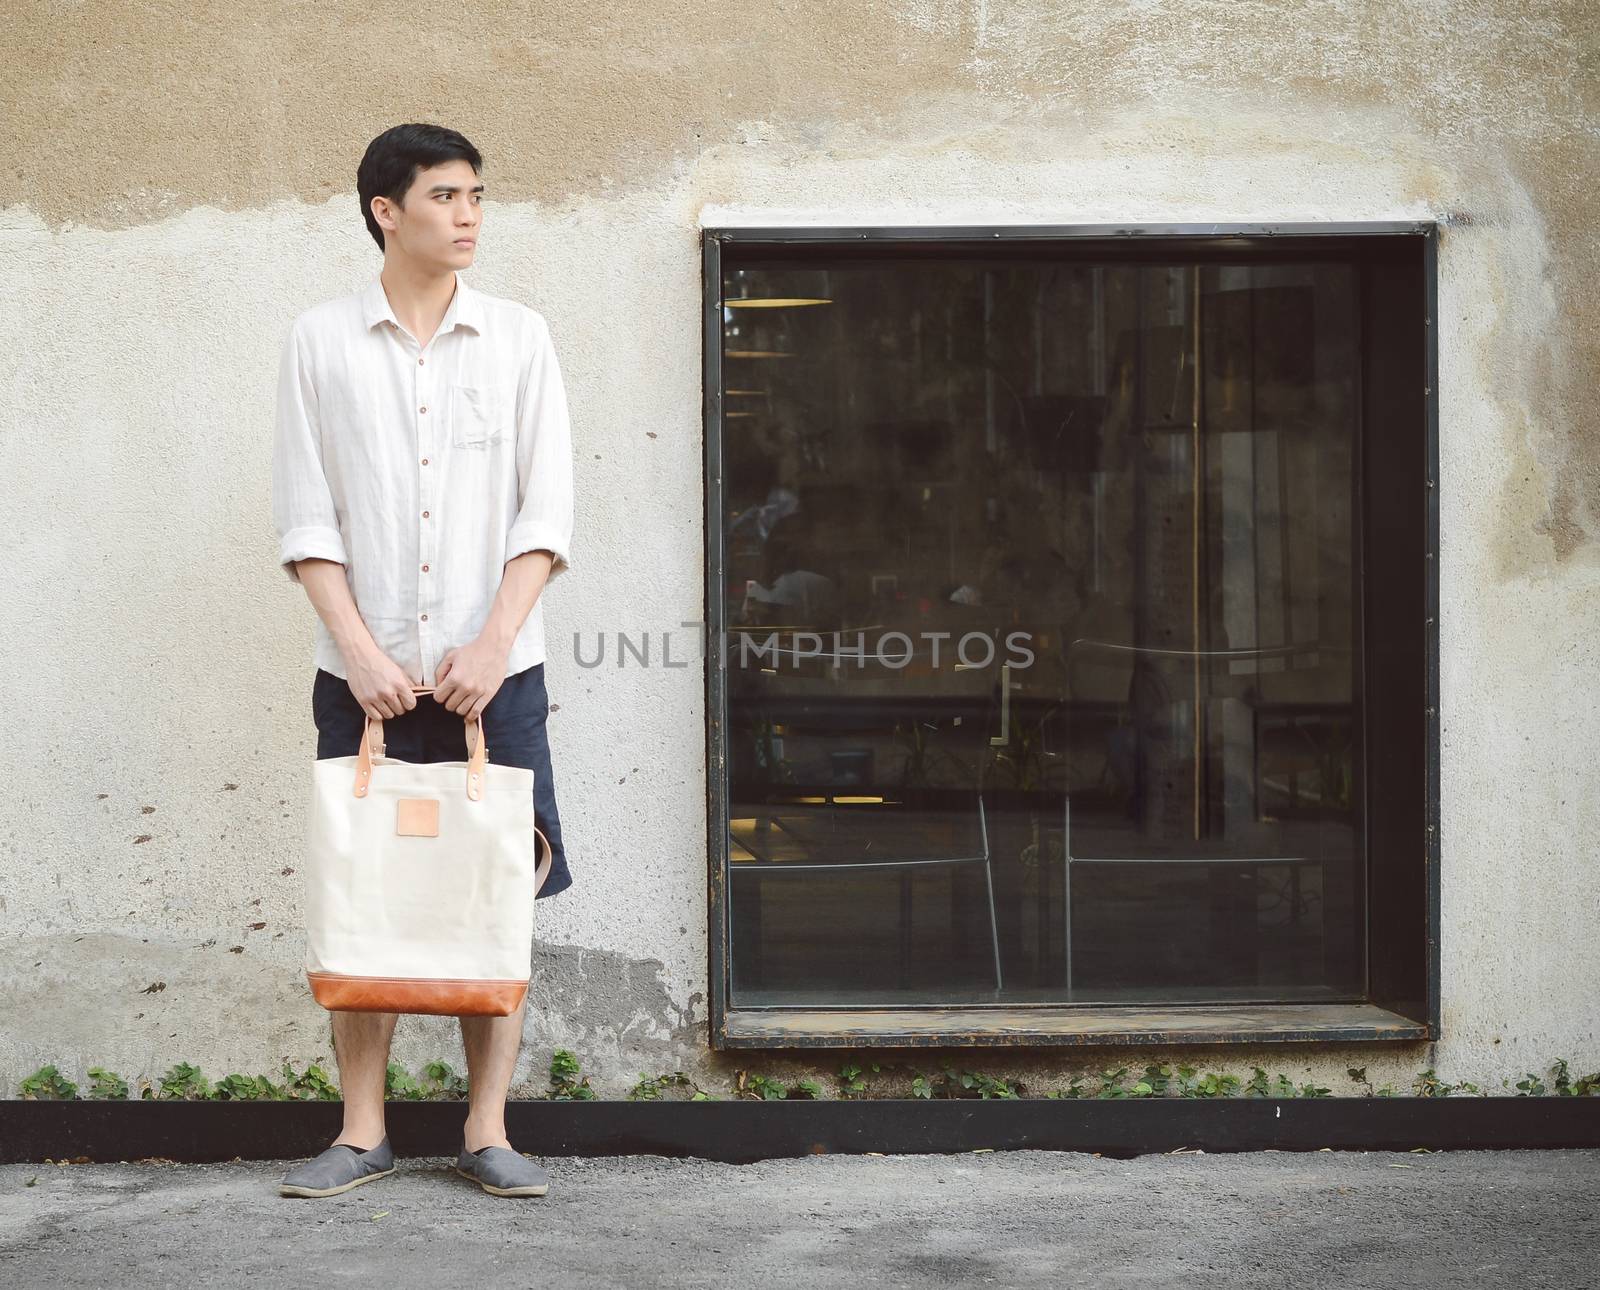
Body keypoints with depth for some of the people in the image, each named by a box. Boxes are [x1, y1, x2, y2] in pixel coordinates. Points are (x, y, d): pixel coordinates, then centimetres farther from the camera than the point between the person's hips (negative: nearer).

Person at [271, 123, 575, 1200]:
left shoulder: (519, 337, 5)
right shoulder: (322, 341, 4)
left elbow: (546, 514, 0)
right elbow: (307, 519, 1)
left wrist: (491, 647, -10)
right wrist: (359, 651, -9)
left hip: (494, 669, 0)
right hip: (367, 670, 0)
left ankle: (489, 1130, 8)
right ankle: (363, 1132, 10)